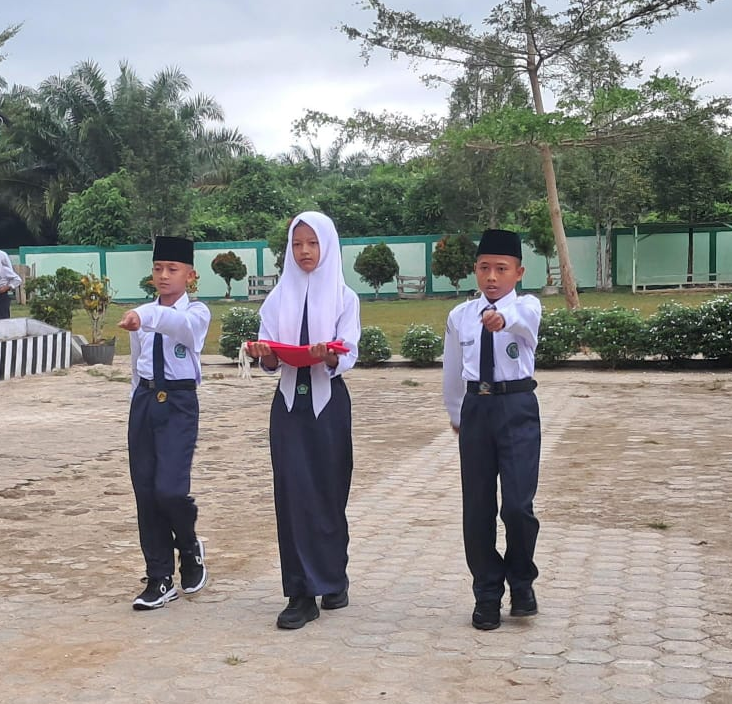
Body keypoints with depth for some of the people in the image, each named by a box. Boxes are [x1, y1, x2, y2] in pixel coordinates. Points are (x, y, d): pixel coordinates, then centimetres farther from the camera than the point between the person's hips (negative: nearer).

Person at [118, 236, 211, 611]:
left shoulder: (196, 312, -6)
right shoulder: (141, 315, 10)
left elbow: (181, 324, -31)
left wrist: (145, 318, -50)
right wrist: (140, 406, 16)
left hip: (179, 403, -5)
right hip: (144, 400, 5)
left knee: (169, 489, -15)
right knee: (145, 492, 5)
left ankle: (189, 547, 19)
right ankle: (160, 579, 17)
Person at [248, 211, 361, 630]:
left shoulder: (344, 297, 2)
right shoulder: (279, 297, 8)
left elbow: (349, 356, -8)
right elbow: (269, 357, 2)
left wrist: (329, 358, -29)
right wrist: (266, 357, -20)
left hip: (329, 402, -2)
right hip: (290, 402, 2)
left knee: (329, 493, 5)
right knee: (293, 493, -3)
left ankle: (333, 580, 23)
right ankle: (302, 593, 0)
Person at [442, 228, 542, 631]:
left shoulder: (526, 307, -5)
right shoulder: (459, 317, 5)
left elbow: (523, 318, -32)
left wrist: (503, 317, -54)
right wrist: (455, 414, 24)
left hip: (518, 408, -3)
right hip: (475, 409, 3)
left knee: (518, 506, -10)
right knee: (477, 508, 7)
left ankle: (521, 582, 18)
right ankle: (487, 593, 23)